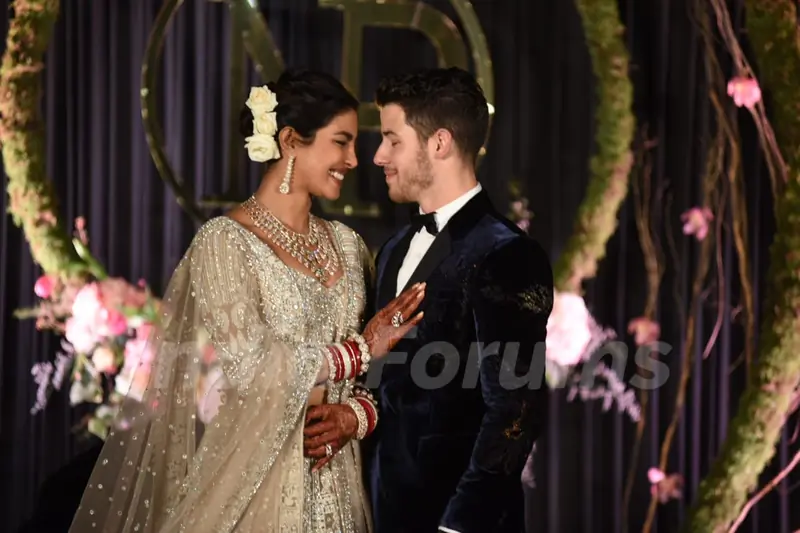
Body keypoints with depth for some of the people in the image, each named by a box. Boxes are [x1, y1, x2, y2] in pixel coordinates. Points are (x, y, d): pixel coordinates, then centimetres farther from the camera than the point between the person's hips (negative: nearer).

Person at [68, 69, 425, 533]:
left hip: (336, 482, 6)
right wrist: (359, 351, -8)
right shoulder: (226, 242, -9)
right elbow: (249, 368, -17)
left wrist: (357, 414, -10)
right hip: (257, 479, -6)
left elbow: (372, 377, 11)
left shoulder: (346, 243, 9)